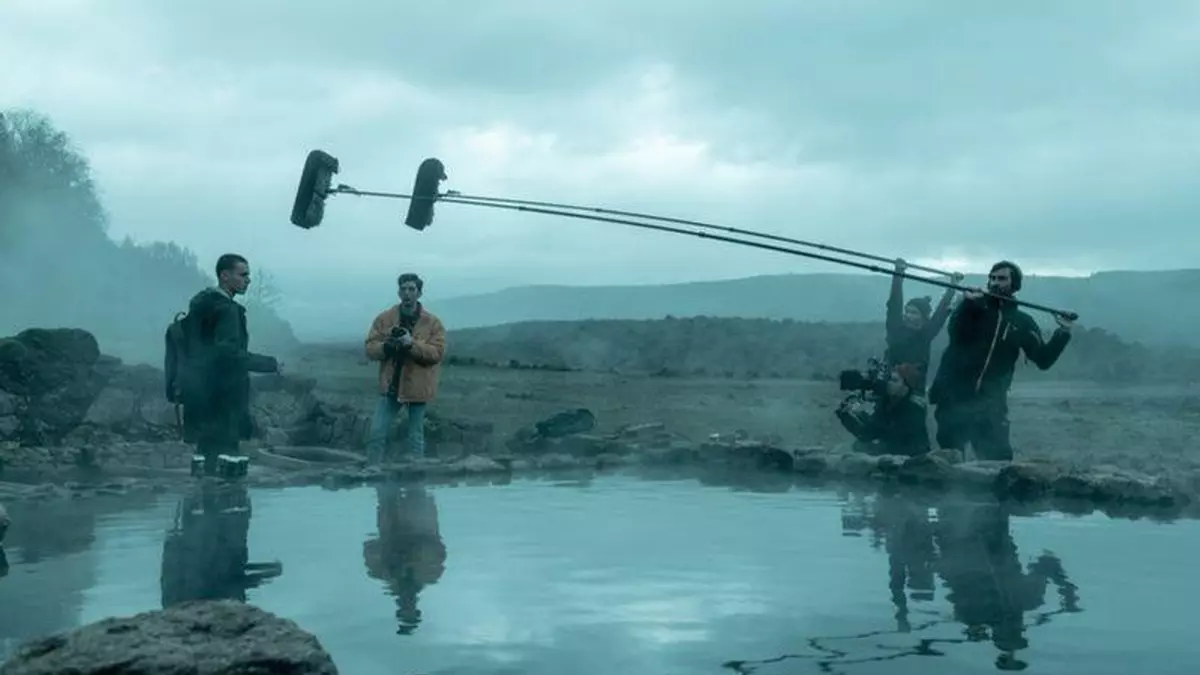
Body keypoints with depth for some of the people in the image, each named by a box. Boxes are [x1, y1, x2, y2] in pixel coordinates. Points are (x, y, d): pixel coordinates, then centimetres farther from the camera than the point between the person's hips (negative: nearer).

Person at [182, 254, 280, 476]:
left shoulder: (202, 303, 15)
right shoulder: (226, 309, -14)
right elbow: (230, 353, -24)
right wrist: (271, 364, -17)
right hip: (222, 405, -10)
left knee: (208, 462, 14)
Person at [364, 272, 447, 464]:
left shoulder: (432, 322, -4)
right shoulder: (384, 318, 1)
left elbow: (438, 352, -12)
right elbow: (370, 348, -1)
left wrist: (412, 344, -25)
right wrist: (386, 346, -22)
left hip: (417, 387, -1)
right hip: (391, 385, 2)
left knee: (416, 437, 8)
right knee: (377, 433, 0)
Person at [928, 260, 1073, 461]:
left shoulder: (1022, 322, 6)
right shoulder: (975, 306, 2)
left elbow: (1043, 359, 2)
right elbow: (955, 333, -17)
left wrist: (1063, 333, -12)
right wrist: (967, 304, -33)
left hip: (990, 404, 1)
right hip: (954, 398, -1)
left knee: (999, 460, -5)